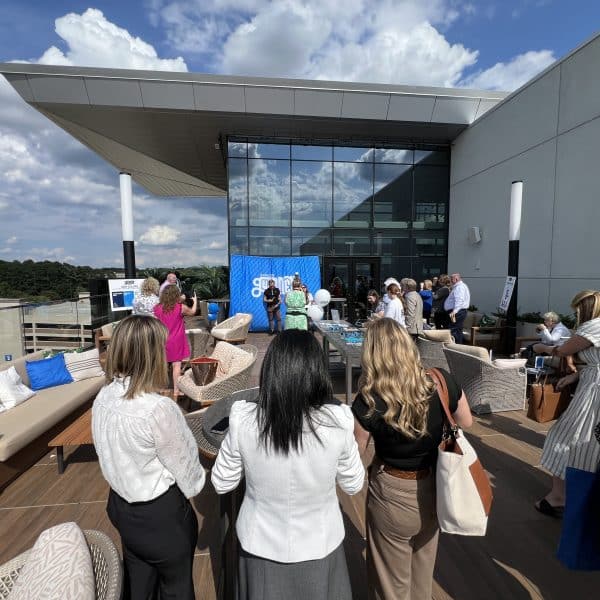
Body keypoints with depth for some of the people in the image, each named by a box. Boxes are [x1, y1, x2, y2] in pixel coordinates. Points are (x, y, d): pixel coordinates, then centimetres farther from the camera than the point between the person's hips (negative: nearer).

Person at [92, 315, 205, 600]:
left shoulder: (103, 397, -11)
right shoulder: (158, 409, -34)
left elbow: (112, 454, 2)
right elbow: (186, 471, -19)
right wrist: (194, 485, 2)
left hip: (121, 505, 7)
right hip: (160, 514, -6)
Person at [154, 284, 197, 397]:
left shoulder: (157, 308, -5)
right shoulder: (181, 307, -11)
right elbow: (192, 312, 9)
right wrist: (195, 301, 27)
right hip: (176, 341, -3)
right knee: (176, 365, 2)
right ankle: (176, 390, 6)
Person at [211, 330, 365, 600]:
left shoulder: (243, 420, -26)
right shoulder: (337, 422, -27)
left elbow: (221, 484, -8)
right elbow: (353, 485, -8)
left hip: (261, 545, 1)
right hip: (319, 546, 0)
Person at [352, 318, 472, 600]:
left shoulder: (369, 400, -29)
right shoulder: (442, 382, -20)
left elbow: (355, 451, -13)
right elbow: (466, 422, 0)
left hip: (393, 494, -4)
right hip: (434, 487, 4)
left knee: (392, 577, 25)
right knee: (423, 564, 33)